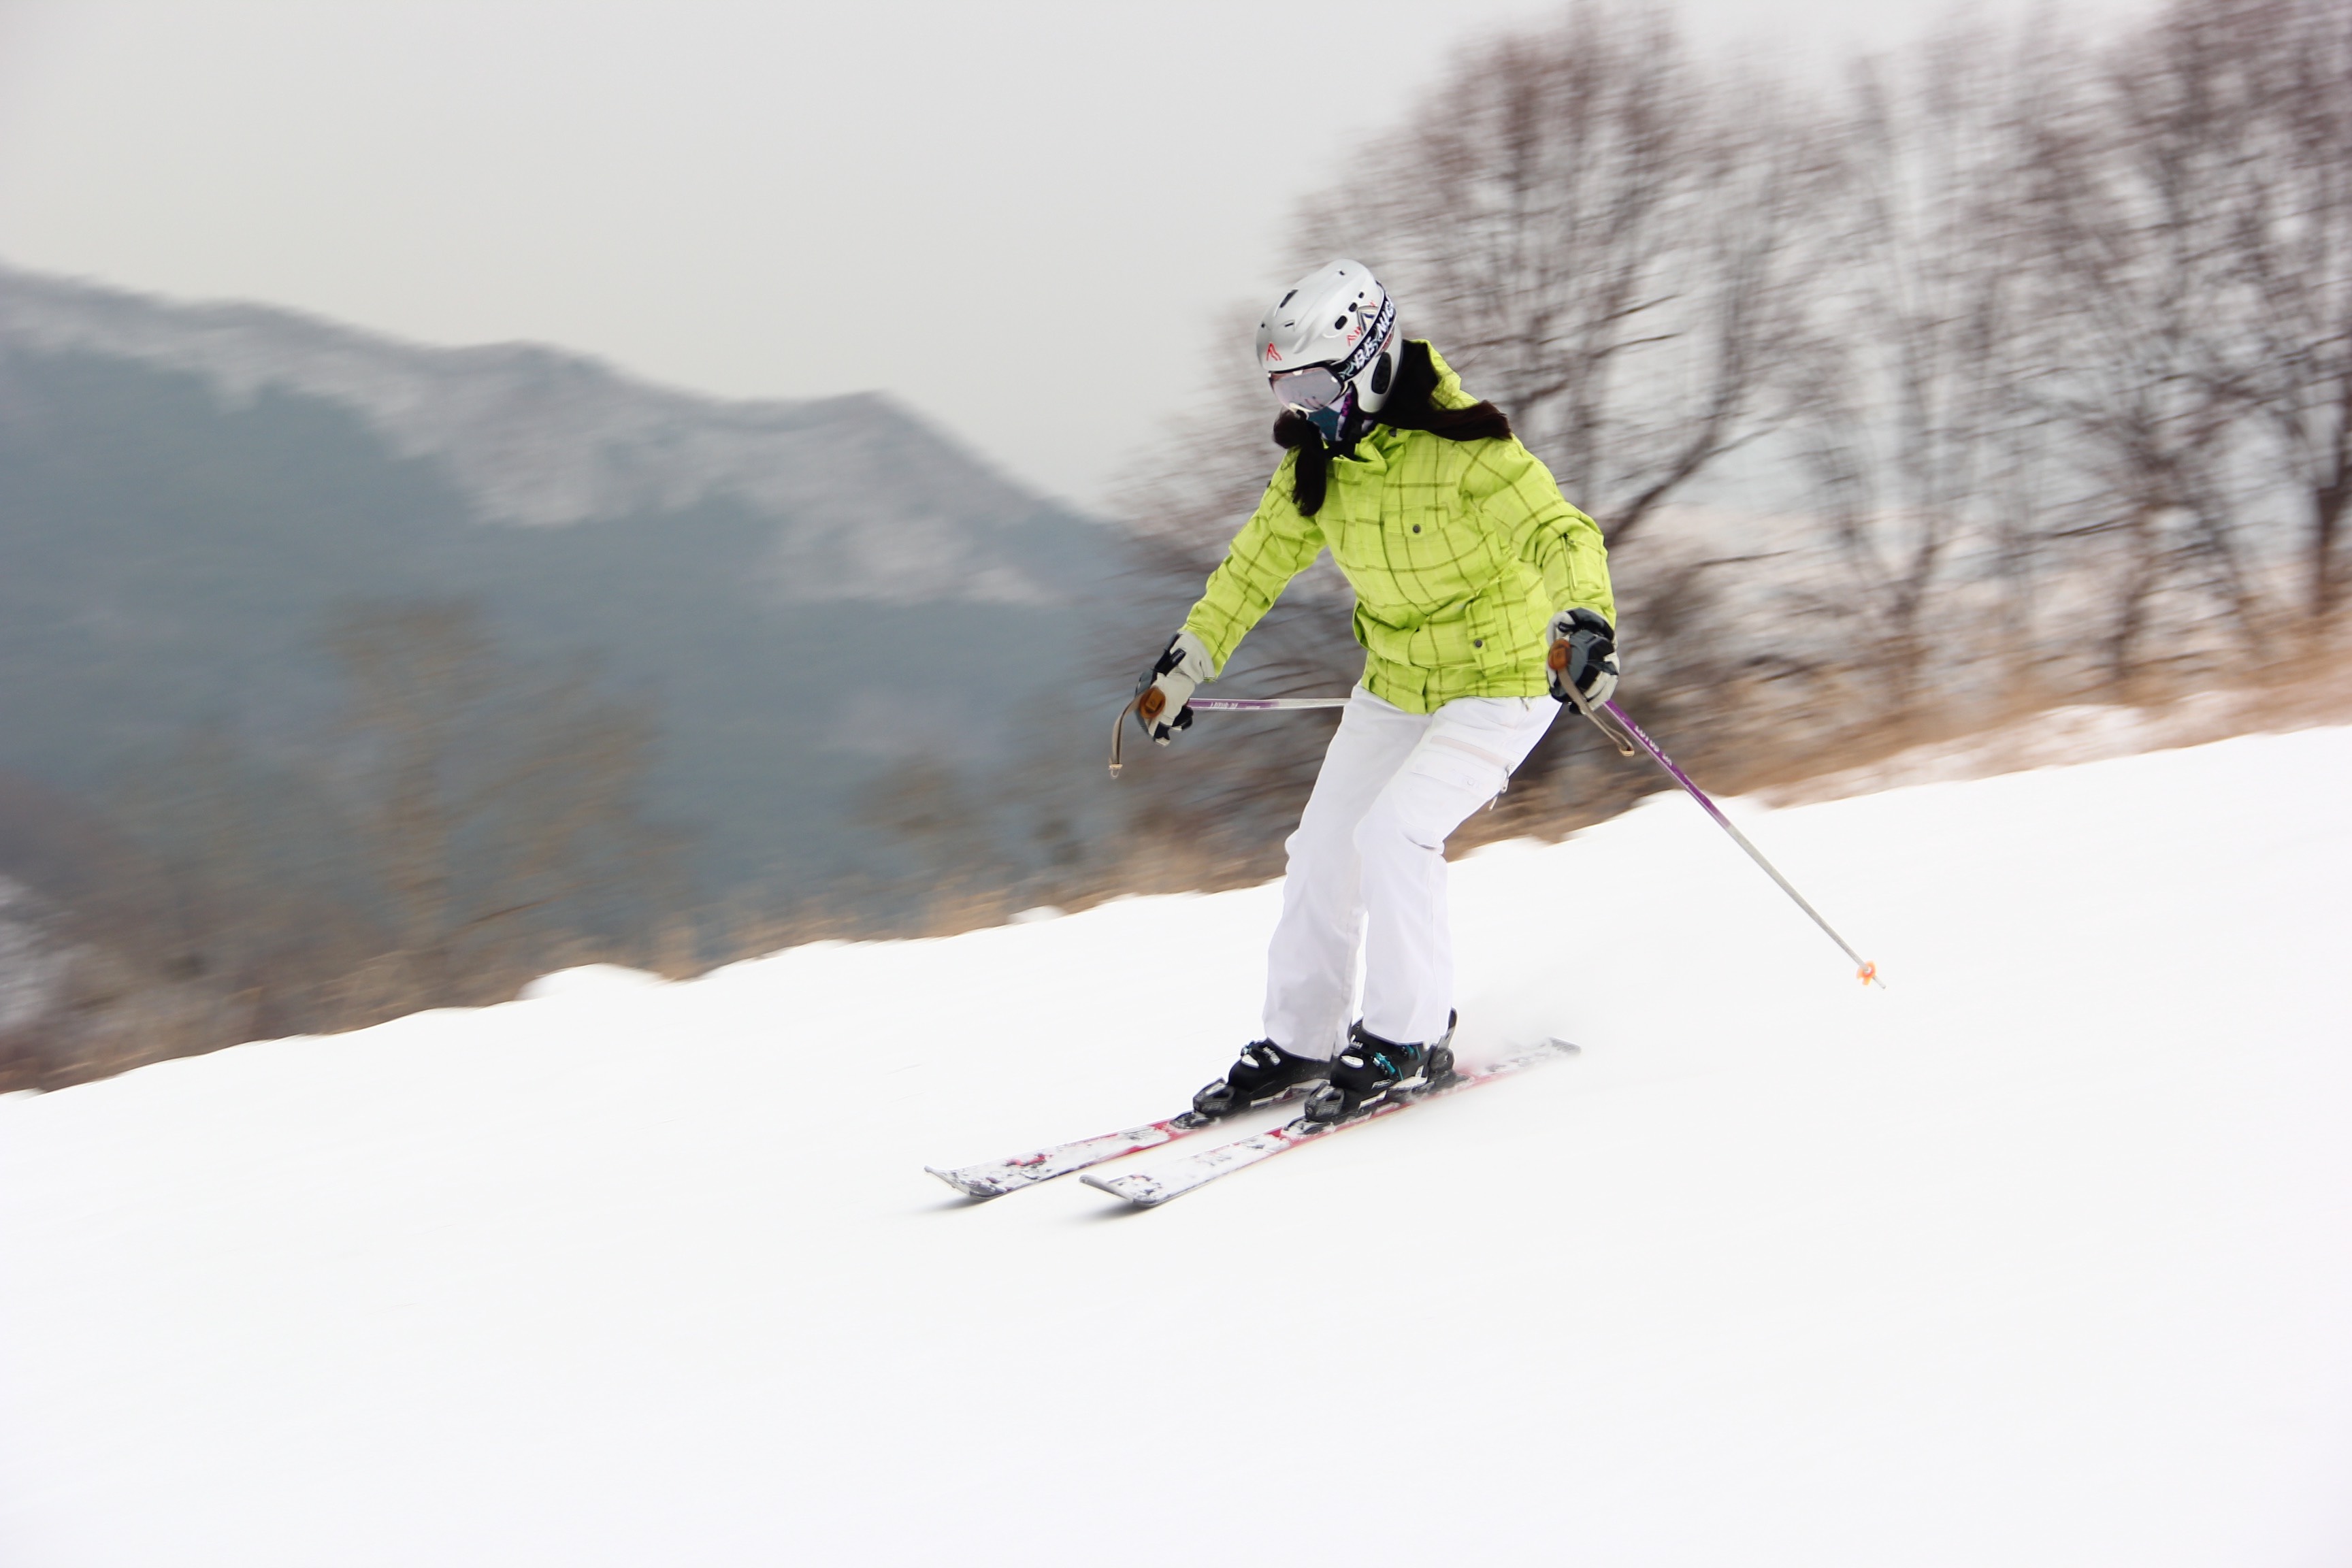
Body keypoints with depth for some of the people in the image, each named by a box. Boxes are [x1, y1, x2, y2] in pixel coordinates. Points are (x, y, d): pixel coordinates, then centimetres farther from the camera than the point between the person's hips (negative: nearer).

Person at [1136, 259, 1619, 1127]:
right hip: (1395, 682, 7)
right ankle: (1297, 1044, 17)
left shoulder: (1464, 452, -24)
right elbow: (1258, 564, 10)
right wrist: (1183, 663, 12)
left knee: (1393, 832, -22)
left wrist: (1585, 619, -53)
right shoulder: (1315, 465, -2)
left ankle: (1409, 1039, -8)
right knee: (1324, 847, 4)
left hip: (1501, 679, -7)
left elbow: (1562, 534, -34)